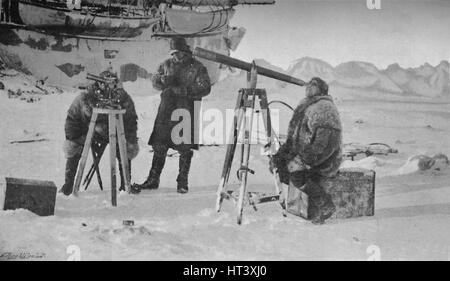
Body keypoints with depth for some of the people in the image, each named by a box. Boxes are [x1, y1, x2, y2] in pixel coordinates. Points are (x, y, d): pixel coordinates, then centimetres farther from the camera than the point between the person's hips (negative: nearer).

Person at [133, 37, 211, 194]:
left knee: (185, 148, 0)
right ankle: (153, 180, 10)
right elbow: (154, 80, 10)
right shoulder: (167, 65, 13)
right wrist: (163, 80, -13)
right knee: (159, 146, 2)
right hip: (166, 111, 3)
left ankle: (182, 182, 11)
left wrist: (185, 90, -18)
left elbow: (205, 88, -6)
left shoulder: (197, 68, 2)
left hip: (187, 112, -3)